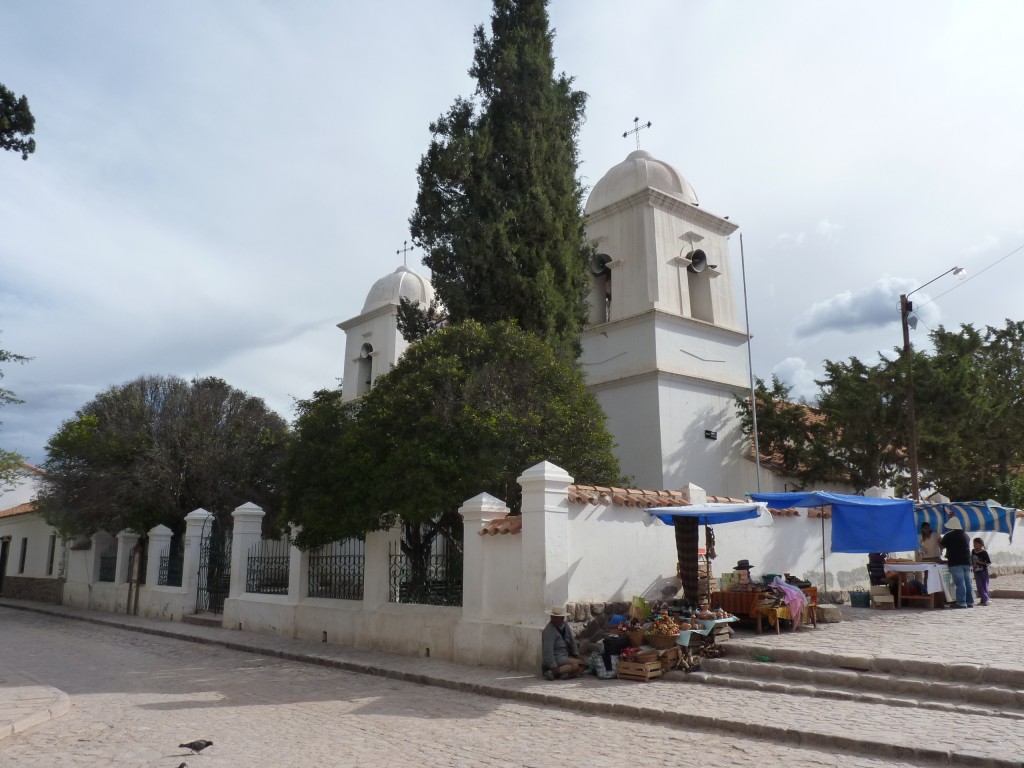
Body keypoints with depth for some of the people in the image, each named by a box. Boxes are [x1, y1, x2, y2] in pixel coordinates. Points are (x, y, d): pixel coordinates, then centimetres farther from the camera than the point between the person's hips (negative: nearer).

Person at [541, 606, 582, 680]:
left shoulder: (564, 625, 6)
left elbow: (572, 641, 14)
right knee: (578, 664, -23)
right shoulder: (549, 631, -19)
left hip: (566, 656, 9)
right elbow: (548, 651, -24)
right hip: (556, 658, -9)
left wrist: (576, 654, 5)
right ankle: (552, 672, -25)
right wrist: (553, 667, -28)